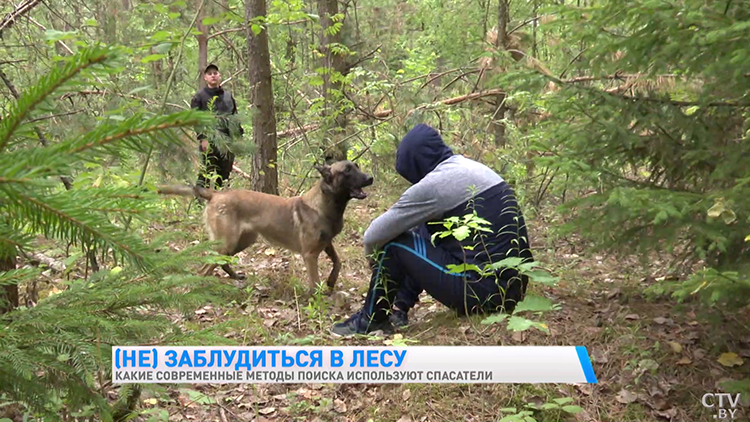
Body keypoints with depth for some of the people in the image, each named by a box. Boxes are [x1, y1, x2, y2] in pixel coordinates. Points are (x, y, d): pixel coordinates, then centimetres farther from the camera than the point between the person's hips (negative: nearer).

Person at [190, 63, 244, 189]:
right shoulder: (199, 97, 4)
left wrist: (240, 136, 12)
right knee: (207, 173, -8)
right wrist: (202, 138, -14)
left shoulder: (228, 95, 18)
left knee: (225, 174, 6)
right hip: (210, 141, -5)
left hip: (229, 141, 5)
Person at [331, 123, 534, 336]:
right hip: (511, 286, 9)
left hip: (483, 291, -9)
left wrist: (373, 258, 16)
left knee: (394, 244, 2)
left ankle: (371, 320, 17)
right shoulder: (474, 168, 14)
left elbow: (375, 235, -5)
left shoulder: (433, 184, -12)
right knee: (424, 234, 21)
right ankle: (399, 307, 27)